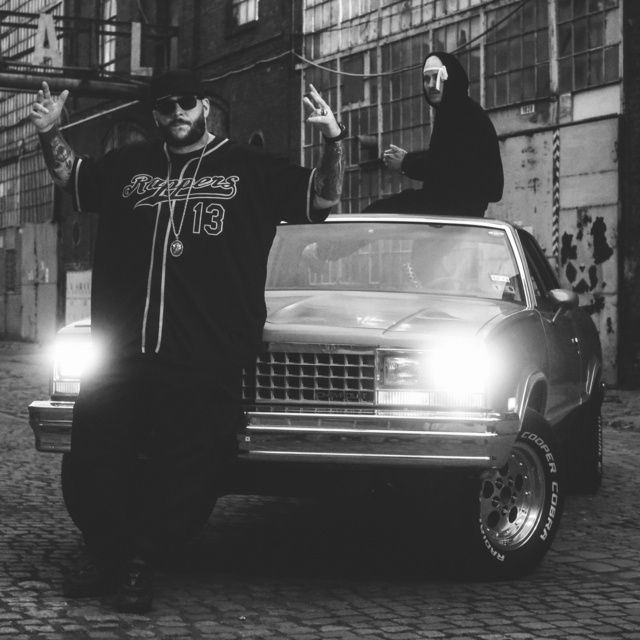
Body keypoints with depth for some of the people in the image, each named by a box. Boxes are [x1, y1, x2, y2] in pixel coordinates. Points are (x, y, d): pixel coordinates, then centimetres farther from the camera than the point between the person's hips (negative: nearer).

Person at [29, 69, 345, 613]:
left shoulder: (249, 168, 10)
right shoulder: (129, 164, 18)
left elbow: (322, 199, 8)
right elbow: (72, 176, 32)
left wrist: (334, 141, -8)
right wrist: (50, 134, 14)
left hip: (205, 361, -2)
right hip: (119, 350, 3)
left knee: (186, 474, -1)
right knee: (90, 463, 2)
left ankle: (141, 564, 16)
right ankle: (106, 554, 21)